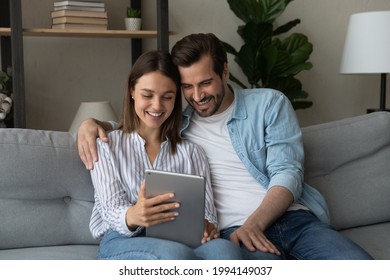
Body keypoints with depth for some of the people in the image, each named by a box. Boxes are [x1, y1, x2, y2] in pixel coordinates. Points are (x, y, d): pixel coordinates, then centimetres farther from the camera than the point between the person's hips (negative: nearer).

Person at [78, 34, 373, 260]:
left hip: (294, 219, 2)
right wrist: (91, 123, 6)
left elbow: (288, 173, 1)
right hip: (236, 231, -1)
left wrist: (254, 223, -16)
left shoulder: (269, 103, 11)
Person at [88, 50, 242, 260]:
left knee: (224, 249, -36)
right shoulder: (107, 145, 16)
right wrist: (131, 217, -25)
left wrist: (207, 226, -15)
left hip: (183, 242, 3)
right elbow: (111, 209, 1)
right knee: (175, 254, -41)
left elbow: (207, 210, 12)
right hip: (123, 241, -2)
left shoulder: (191, 152, 24)